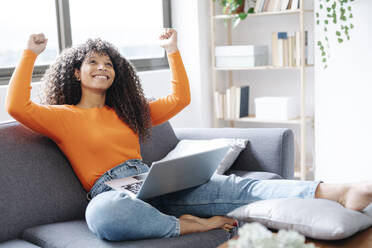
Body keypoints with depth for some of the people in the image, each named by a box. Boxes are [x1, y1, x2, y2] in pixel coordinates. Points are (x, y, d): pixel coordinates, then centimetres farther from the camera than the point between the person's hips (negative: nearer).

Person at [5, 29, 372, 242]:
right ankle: (190, 225, -28)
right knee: (101, 214, -46)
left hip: (155, 186, 5)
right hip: (111, 193, -5)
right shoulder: (63, 116, 8)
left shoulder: (127, 112, 24)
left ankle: (338, 193, -32)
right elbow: (16, 106, -10)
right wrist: (30, 54, -6)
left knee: (234, 186, -18)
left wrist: (172, 50, 23)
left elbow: (180, 98, 27)